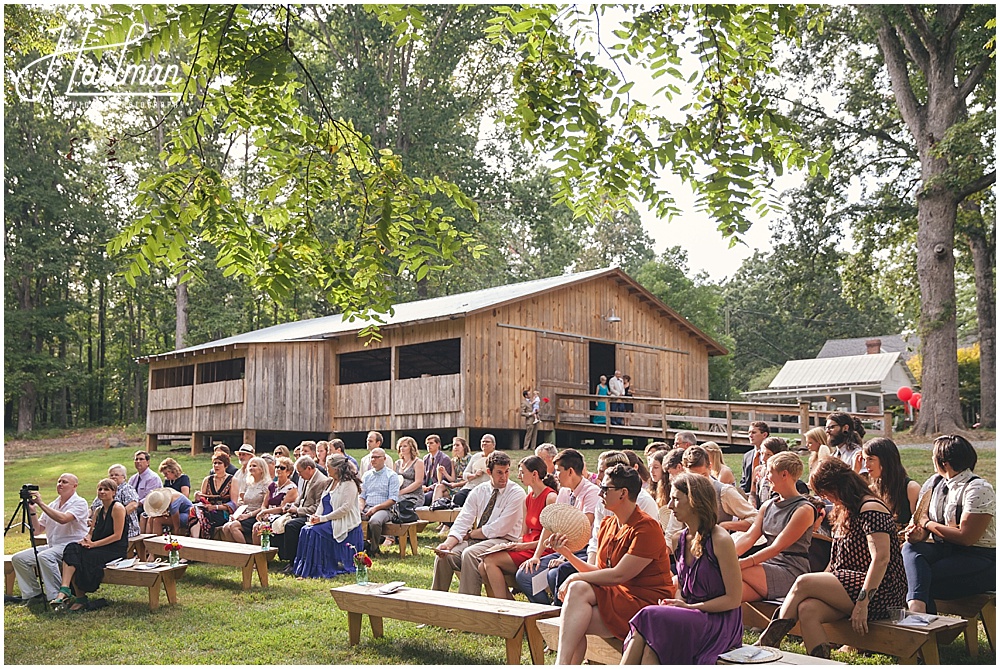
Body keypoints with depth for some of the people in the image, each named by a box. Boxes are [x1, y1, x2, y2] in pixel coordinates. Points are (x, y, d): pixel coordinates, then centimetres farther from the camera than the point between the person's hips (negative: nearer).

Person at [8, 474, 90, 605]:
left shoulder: (79, 503, -6)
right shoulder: (52, 505, 18)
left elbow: (63, 519, -25)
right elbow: (37, 530, 15)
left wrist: (41, 503, -19)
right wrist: (32, 511, 1)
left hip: (72, 546, -8)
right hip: (51, 546, 8)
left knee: (45, 557, -34)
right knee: (18, 558, -5)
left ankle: (56, 595, -25)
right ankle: (33, 593, 2)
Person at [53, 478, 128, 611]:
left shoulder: (117, 508, -7)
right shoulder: (99, 510, 18)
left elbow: (117, 536, -13)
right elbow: (91, 532, 18)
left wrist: (94, 544, -16)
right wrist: (86, 540, -6)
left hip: (115, 550, -7)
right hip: (99, 549, 7)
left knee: (82, 556, -27)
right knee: (72, 549, -19)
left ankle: (80, 597, -19)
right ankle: (65, 590, -26)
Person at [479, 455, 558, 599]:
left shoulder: (550, 497, -10)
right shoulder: (528, 498, 16)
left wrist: (524, 546, -17)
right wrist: (513, 545, -2)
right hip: (526, 548, 8)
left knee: (490, 560, -19)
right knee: (483, 568, -9)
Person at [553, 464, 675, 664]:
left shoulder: (647, 528, -13)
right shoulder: (607, 524, 13)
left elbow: (619, 575, -18)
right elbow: (600, 571, 13)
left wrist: (575, 578, -12)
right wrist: (566, 553, 5)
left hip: (647, 601, -7)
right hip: (616, 598, 7)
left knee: (578, 590, -25)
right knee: (574, 622, -22)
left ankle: (562, 662, -25)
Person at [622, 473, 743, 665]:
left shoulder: (720, 541, -13)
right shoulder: (681, 539, 10)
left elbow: (733, 599, -11)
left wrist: (689, 606, -13)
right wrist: (674, 602, -2)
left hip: (719, 622, -6)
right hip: (689, 618, 6)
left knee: (649, 618, -28)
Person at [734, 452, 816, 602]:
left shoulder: (804, 510, -8)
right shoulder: (768, 506, 18)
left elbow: (777, 547, -16)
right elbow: (749, 536, 7)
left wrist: (743, 563, -25)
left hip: (791, 573, -6)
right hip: (767, 567, 6)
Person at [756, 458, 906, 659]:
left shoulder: (871, 509, -11)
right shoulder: (846, 510, 20)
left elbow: (881, 558, -21)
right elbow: (838, 561, 24)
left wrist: (862, 602, -25)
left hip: (879, 592, -9)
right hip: (852, 584, 9)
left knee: (803, 582, -18)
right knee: (807, 609, -19)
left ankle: (769, 641, -5)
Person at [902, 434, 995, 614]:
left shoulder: (978, 489, -13)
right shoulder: (934, 482, 11)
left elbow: (966, 537, -19)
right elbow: (921, 518, 11)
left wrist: (926, 523, -8)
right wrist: (918, 534, -14)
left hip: (980, 560, -7)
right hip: (944, 551, 7)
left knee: (921, 580, -28)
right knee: (911, 548, -26)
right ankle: (916, 605, -45)